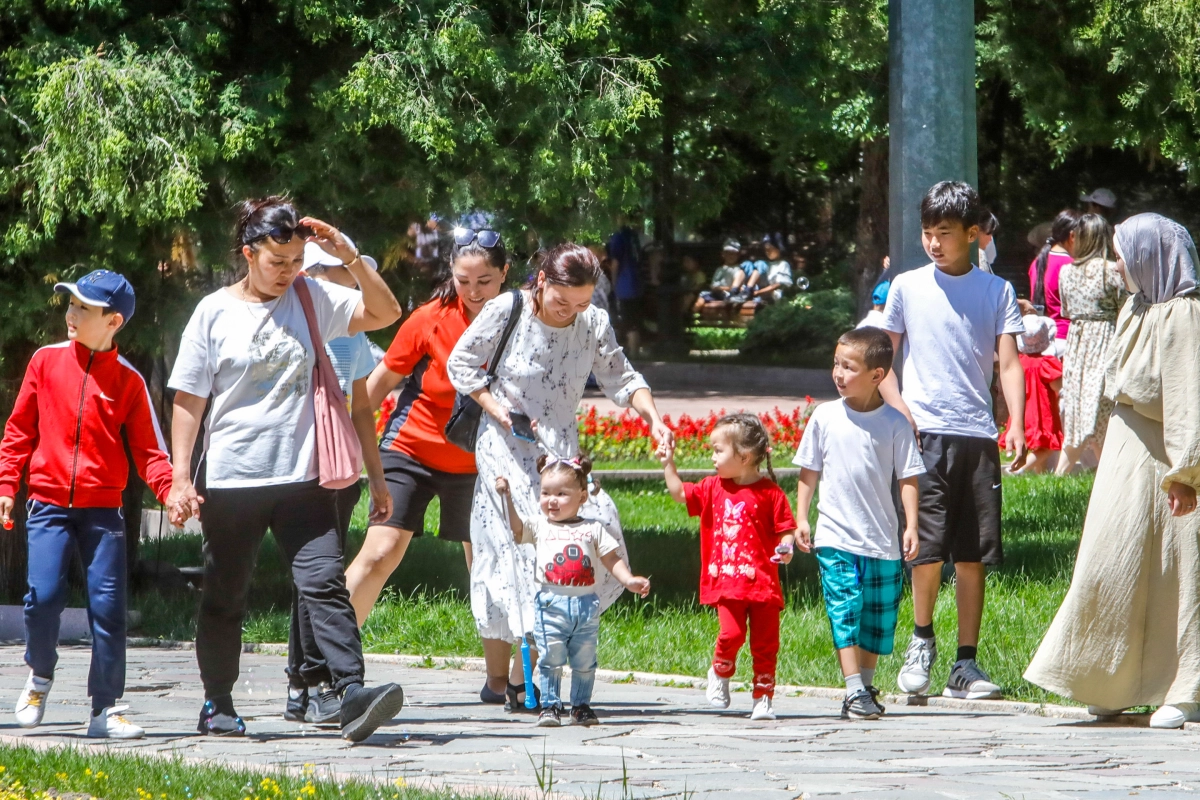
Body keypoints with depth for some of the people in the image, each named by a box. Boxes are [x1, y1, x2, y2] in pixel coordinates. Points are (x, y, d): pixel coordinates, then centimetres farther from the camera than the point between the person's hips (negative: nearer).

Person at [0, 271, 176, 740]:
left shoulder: (127, 380, 3)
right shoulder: (46, 362, 5)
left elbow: (146, 447, 3)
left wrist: (170, 489, -14)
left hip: (103, 508, 0)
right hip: (49, 503, 0)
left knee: (108, 605, -4)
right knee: (43, 596, -12)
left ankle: (106, 710, 3)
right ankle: (39, 678, 16)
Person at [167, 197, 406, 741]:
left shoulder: (313, 299, 7)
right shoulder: (215, 313, 1)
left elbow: (385, 313, 1)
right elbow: (188, 401, 2)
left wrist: (350, 257, -10)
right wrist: (181, 477, -4)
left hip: (302, 477, 1)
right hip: (231, 481, -1)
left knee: (324, 583, -13)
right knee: (224, 599, 10)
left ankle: (352, 695, -22)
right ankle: (217, 706, 23)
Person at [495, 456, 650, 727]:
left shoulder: (593, 529, 10)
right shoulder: (539, 527, 9)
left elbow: (611, 559, 10)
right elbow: (515, 527, -6)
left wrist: (629, 580, -4)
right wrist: (506, 498, -17)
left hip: (586, 604, 1)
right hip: (551, 604, -1)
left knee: (584, 662, 7)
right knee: (551, 659, -5)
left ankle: (581, 706, 19)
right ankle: (550, 706, 3)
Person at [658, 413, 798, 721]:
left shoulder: (769, 493, -3)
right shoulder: (714, 488, 11)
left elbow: (786, 528, -1)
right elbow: (680, 493, 22)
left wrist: (785, 548, -19)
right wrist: (668, 464, 15)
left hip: (762, 581, -2)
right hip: (727, 580, 2)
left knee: (765, 643, 1)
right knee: (732, 632, -15)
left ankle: (763, 698, 11)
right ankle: (720, 674, 12)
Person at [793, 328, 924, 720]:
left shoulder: (894, 424, -1)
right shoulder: (825, 417, 2)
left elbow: (907, 478, 0)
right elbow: (808, 473, 9)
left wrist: (911, 526, -8)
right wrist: (801, 519, 4)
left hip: (882, 540, 1)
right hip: (835, 537, -1)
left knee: (879, 617, 8)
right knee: (845, 610, -11)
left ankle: (866, 686, 23)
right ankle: (854, 692, -15)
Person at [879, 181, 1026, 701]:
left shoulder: (996, 292, 8)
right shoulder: (907, 288, 7)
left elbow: (1009, 363, 3)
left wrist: (1016, 425, -12)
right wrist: (899, 409, -5)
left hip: (978, 436, 1)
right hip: (925, 433, -1)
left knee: (972, 555, 2)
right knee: (928, 546, -9)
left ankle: (965, 665, 7)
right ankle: (922, 639, 14)